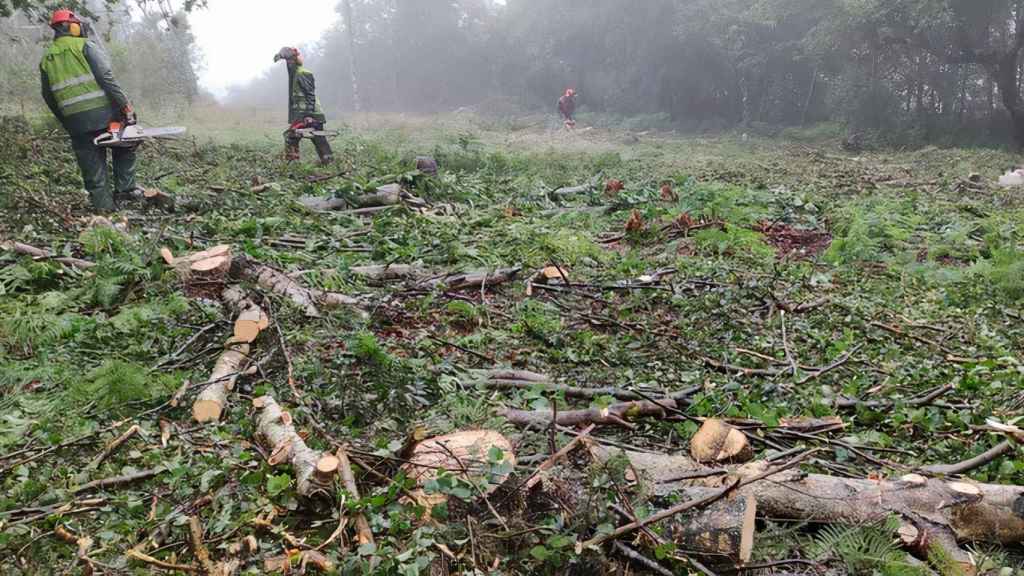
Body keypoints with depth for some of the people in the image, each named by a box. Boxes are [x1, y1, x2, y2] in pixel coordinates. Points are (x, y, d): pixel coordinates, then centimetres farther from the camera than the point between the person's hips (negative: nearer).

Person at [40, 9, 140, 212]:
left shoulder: (46, 59, 15)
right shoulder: (86, 46, 0)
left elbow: (48, 97, 16)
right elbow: (106, 78, -12)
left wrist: (66, 123, 24)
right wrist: (126, 105, -12)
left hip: (75, 120, 4)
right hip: (102, 112, -4)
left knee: (92, 165, 10)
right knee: (125, 146, 18)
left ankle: (104, 205, 10)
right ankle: (125, 189, 11)